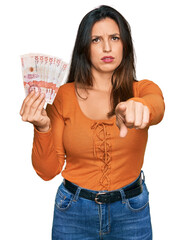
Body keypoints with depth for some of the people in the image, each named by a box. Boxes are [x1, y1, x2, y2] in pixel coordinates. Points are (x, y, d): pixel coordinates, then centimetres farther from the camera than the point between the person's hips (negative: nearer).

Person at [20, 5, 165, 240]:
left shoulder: (142, 89, -5)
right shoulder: (64, 95, -7)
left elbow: (157, 106, -31)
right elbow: (47, 171, -6)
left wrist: (139, 106, -53)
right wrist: (42, 128, -23)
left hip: (131, 211, 1)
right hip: (74, 212, 0)